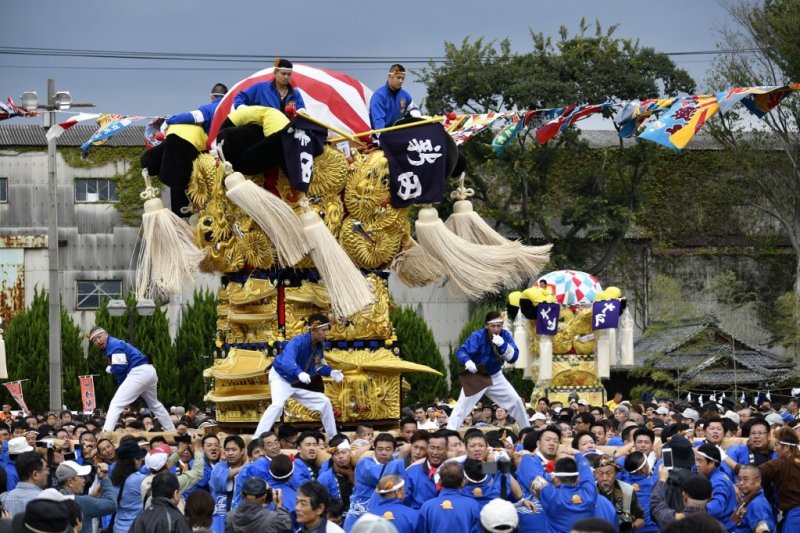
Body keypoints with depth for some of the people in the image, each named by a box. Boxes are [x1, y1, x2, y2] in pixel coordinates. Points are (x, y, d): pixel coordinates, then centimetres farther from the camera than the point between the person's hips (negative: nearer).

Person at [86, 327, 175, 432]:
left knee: (116, 404, -17)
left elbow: (119, 368, -15)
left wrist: (109, 369, 4)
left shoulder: (114, 345, -7)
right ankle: (171, 431, 40)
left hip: (139, 373, -11)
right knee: (155, 405, 30)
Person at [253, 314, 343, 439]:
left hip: (299, 383, 7)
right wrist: (299, 373, -68)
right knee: (278, 405, -32)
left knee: (325, 403, 6)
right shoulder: (298, 342, -31)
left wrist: (330, 372, -12)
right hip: (281, 378, -7)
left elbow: (317, 367, 7)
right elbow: (287, 362, -49)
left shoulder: (320, 345, -8)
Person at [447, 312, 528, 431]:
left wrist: (503, 345, -35)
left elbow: (513, 357, -18)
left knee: (516, 401, 5)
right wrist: (467, 361, -50)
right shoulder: (477, 336, -23)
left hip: (495, 377, 4)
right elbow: (461, 352, -28)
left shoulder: (505, 336, -11)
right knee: (462, 405, -17)